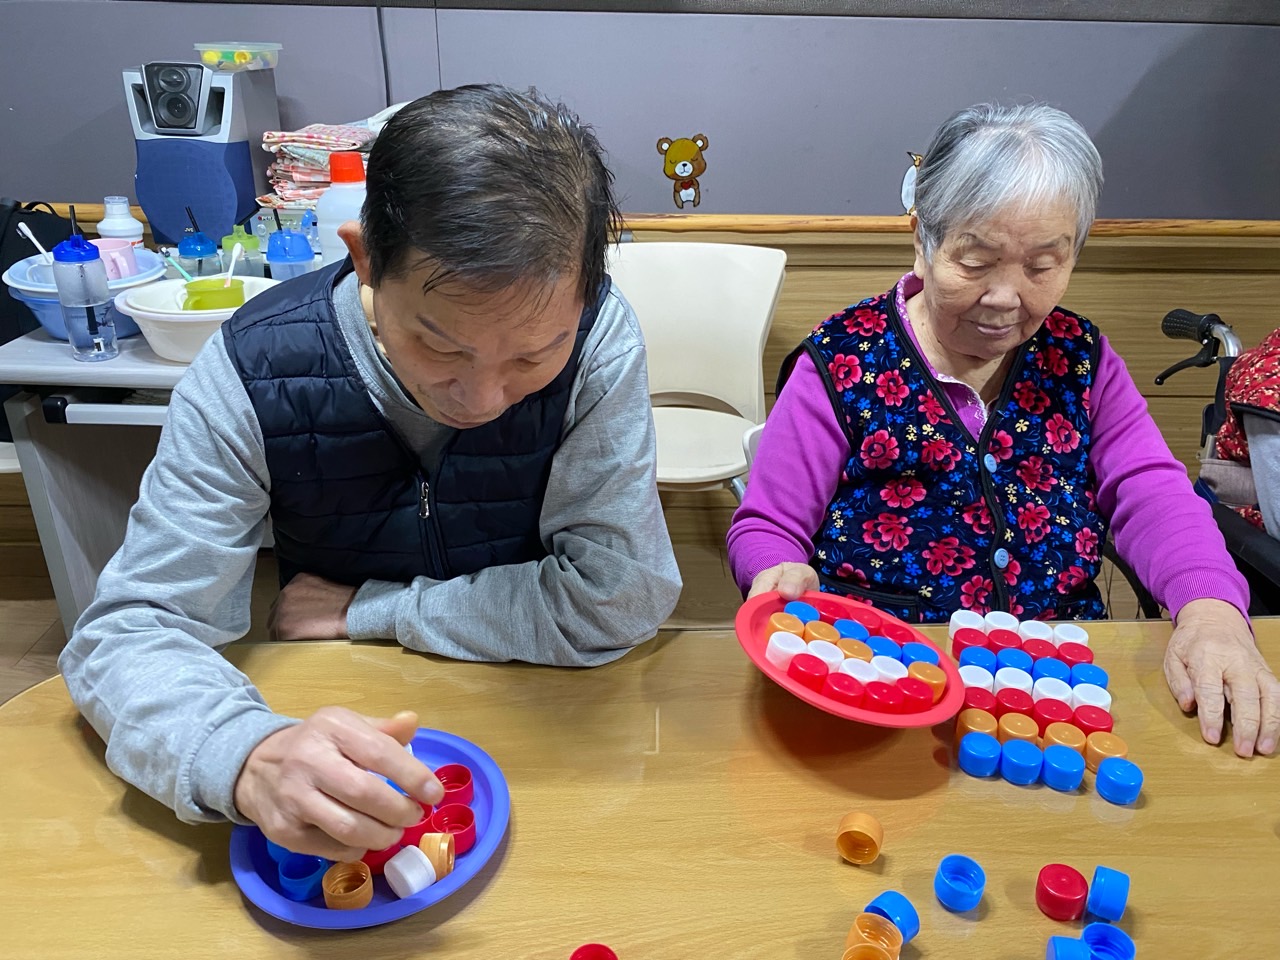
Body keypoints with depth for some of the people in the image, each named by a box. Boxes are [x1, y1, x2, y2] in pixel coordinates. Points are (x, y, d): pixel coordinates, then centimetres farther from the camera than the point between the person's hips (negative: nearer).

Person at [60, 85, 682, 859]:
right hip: (342, 716, 2)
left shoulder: (597, 333, -20)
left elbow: (620, 597, -20)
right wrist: (248, 757, -38)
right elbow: (129, 630, -16)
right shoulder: (255, 369, -18)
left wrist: (363, 609, -15)